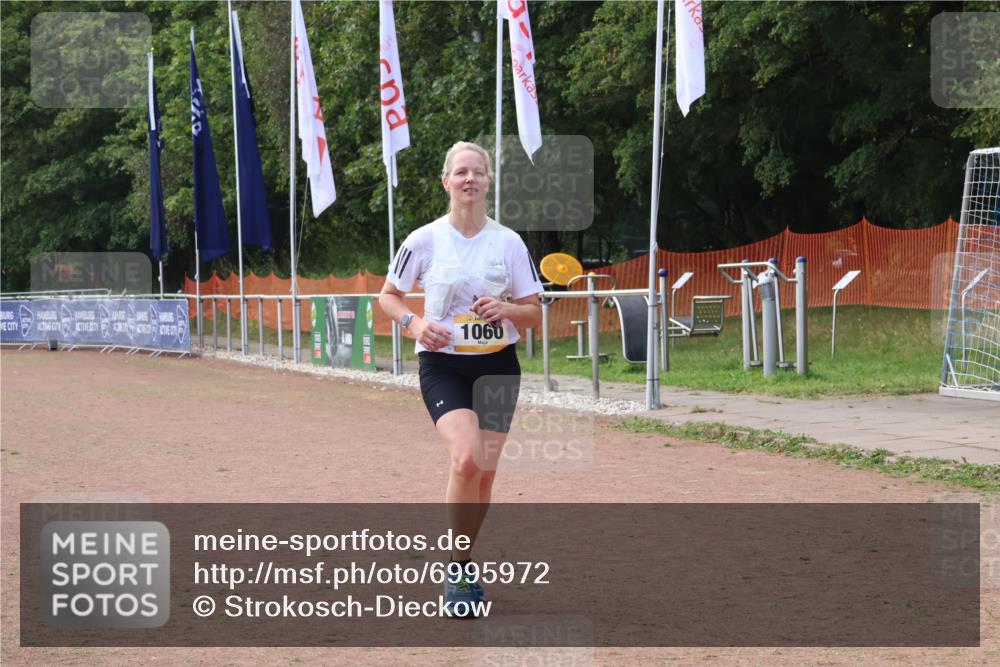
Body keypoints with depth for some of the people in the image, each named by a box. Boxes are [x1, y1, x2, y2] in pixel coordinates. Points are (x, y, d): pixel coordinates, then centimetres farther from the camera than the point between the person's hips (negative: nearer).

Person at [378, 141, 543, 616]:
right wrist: (414, 324, -12)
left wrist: (505, 309, -16)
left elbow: (534, 314, 5)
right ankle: (457, 569, -8)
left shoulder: (509, 242, 1)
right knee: (466, 458, -23)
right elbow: (388, 296, 8)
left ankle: (462, 566, 25)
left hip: (497, 364, 3)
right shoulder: (424, 241, -3)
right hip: (442, 364, -3)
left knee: (484, 471, 4)